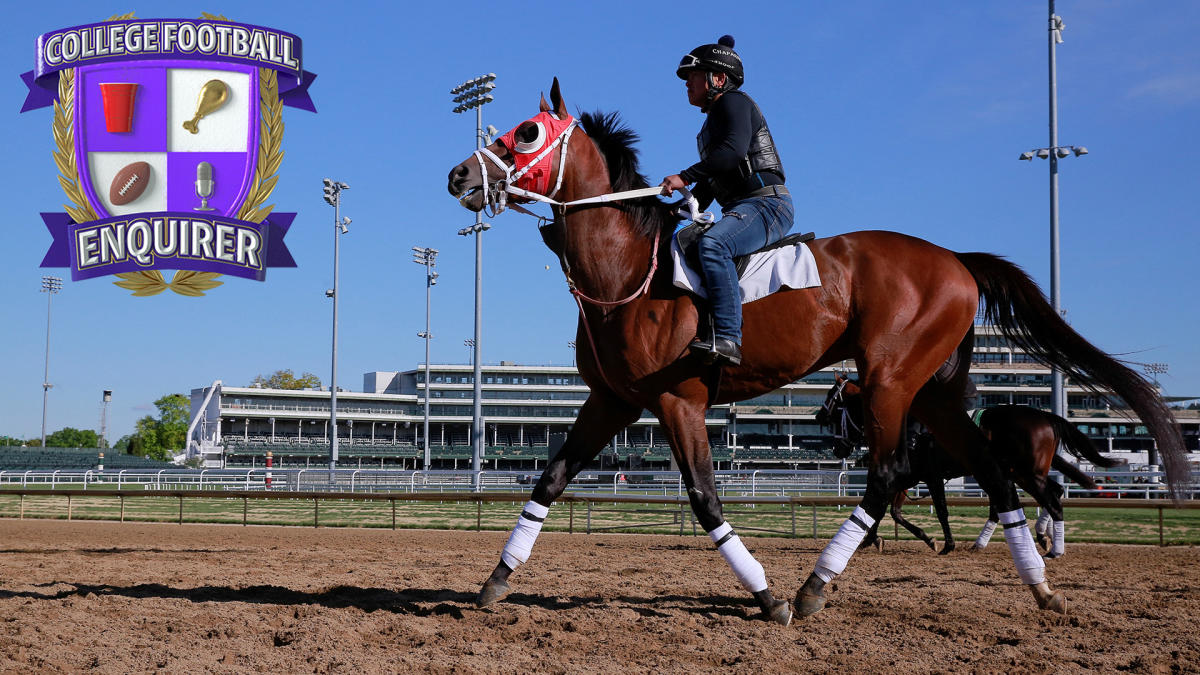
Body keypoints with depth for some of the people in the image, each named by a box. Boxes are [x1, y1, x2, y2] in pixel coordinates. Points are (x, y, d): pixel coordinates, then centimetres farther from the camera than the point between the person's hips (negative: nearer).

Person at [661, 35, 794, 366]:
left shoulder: (734, 102, -2)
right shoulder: (713, 121, 28)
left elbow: (734, 150, -22)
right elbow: (709, 183, 29)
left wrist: (685, 176, -21)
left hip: (767, 203, -11)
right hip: (742, 209, 11)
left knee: (713, 244, -35)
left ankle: (728, 338, -43)